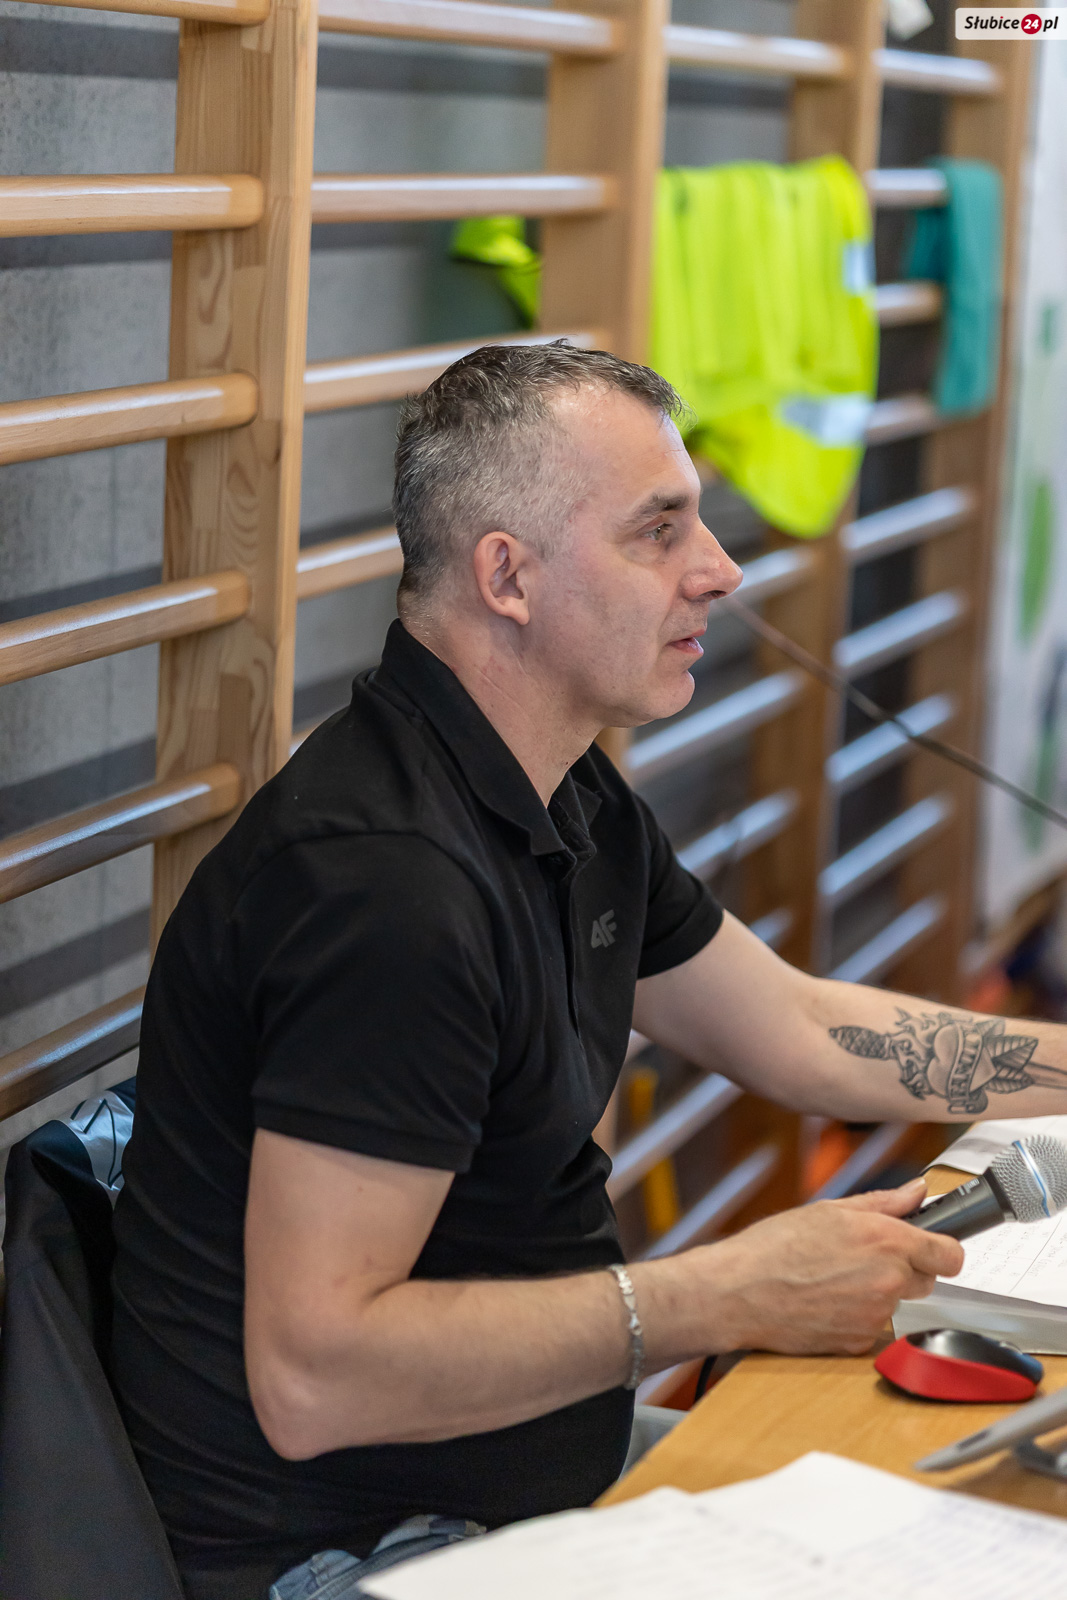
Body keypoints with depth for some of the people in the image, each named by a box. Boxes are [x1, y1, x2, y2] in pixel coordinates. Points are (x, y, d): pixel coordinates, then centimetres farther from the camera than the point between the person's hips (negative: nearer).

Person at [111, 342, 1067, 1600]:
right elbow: (311, 1377, -30)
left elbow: (804, 1036, 20)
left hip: (551, 1469, 10)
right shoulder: (388, 880, -27)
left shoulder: (574, 809, 8)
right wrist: (730, 1297, -25)